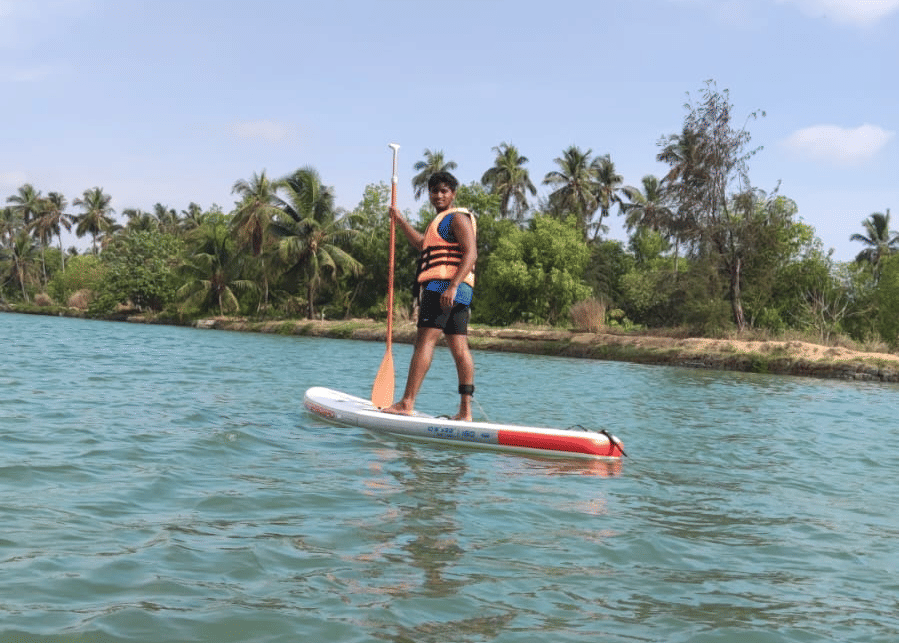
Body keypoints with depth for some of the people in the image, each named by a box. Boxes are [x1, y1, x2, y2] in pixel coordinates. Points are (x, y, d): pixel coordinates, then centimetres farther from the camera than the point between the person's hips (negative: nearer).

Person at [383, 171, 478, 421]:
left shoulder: (457, 217, -2)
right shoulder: (444, 222, 29)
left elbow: (471, 253, -15)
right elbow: (422, 244, 42)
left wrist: (452, 286, -25)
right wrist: (401, 221, 37)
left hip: (444, 285, -10)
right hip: (455, 291, 10)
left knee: (425, 340, -14)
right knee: (459, 347, 3)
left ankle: (407, 403, -19)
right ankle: (465, 410, 1)